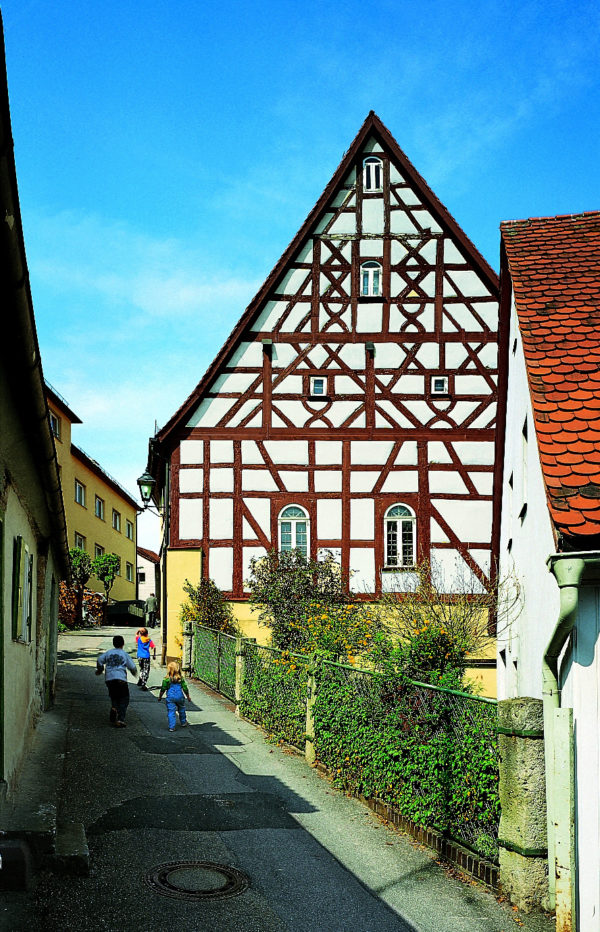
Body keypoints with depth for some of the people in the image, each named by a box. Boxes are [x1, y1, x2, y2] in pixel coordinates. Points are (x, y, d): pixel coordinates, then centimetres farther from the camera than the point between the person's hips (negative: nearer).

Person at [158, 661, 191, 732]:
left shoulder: (167, 679, -11)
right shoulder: (181, 679, -5)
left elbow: (163, 689, -4)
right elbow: (185, 689, 1)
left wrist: (160, 697, 12)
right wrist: (188, 697, 14)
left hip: (170, 697, -2)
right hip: (180, 696, 3)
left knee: (171, 712, 2)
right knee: (181, 710, 24)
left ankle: (171, 727, -3)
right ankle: (183, 723, 40)